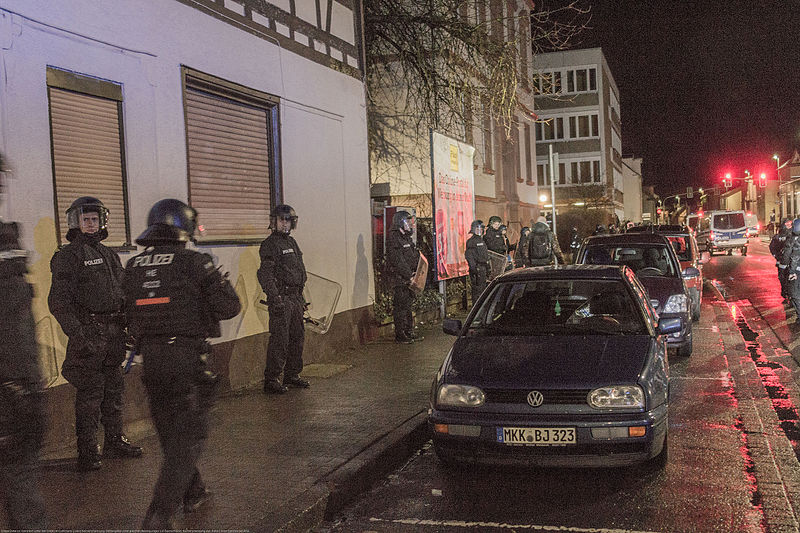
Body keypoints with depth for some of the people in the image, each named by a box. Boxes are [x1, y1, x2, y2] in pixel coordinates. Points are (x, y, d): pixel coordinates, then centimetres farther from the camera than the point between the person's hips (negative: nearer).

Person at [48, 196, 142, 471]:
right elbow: (59, 301, -12)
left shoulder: (108, 255, 17)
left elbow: (122, 293, 22)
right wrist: (78, 333, -21)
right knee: (90, 394, -3)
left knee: (114, 389, 14)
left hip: (114, 332, 7)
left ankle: (115, 441, 26)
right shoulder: (67, 257, -5)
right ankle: (87, 451, 5)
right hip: (88, 333, -7)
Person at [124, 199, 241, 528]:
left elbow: (130, 314, 13)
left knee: (170, 432, 20)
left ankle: (193, 493, 37)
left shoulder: (133, 266, 6)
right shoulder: (195, 263, -10)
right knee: (187, 437, 1)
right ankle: (158, 517, -6)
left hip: (151, 358, 6)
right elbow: (228, 307, -8)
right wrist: (220, 282, 10)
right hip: (187, 359, -6)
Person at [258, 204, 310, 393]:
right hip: (281, 298, -9)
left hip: (295, 298, 9)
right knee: (279, 339, -8)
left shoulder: (291, 242, 18)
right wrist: (275, 298, -25)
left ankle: (292, 375, 24)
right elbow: (265, 274, -17)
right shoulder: (270, 244, -9)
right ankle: (271, 380, -2)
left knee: (297, 337, 13)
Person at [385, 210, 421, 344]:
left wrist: (416, 272, 8)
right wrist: (409, 275, -20)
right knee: (400, 306, -5)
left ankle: (409, 332, 22)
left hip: (409, 278, 9)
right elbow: (398, 261, -21)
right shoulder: (394, 238, -15)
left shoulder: (407, 238, 16)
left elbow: (415, 257, 22)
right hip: (399, 279, -9)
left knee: (408, 305, 14)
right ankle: (399, 335, 1)